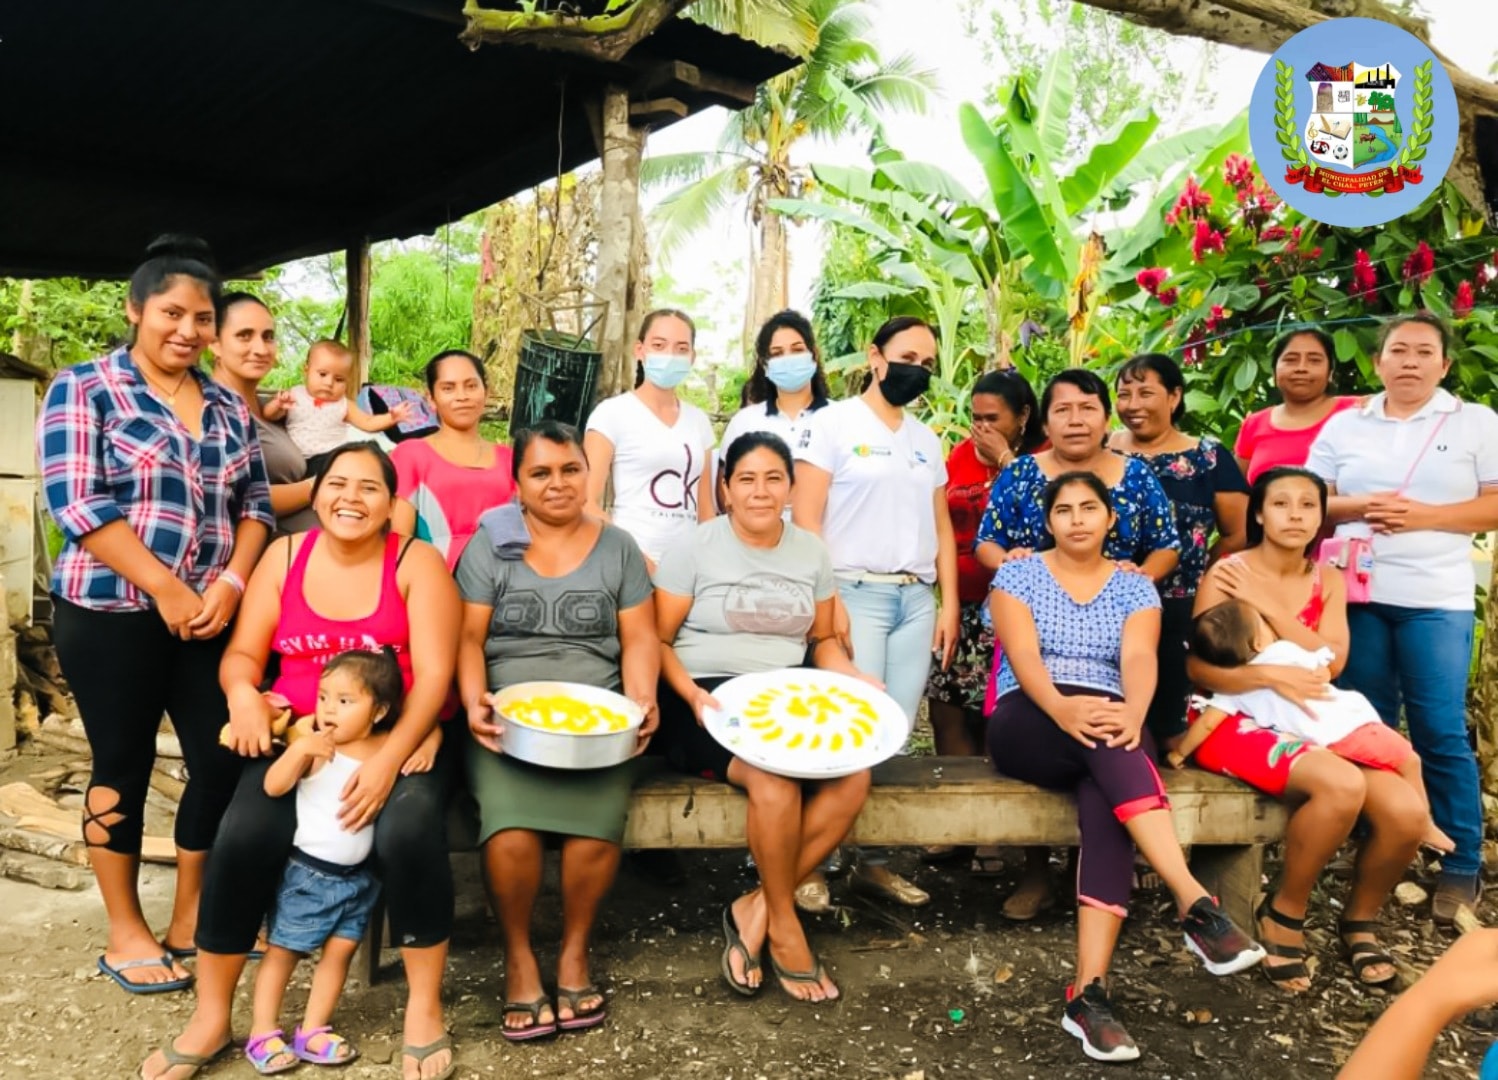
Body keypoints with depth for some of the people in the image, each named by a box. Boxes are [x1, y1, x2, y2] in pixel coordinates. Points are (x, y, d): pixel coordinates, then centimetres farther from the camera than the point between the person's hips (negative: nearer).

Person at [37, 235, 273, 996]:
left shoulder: (227, 407, 11)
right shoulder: (85, 388, -3)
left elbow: (255, 503, 8)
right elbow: (76, 502, -12)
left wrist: (230, 582, -9)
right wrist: (166, 589, -17)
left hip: (212, 614, 4)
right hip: (113, 615, -4)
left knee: (223, 761, 4)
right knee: (123, 764, 6)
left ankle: (190, 918, 23)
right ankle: (126, 932, 22)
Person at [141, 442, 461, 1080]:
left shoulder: (416, 562, -3)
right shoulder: (285, 556, 7)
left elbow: (434, 673, -11)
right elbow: (243, 653, 9)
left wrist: (388, 759, -23)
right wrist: (243, 693, -16)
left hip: (400, 737, -2)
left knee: (408, 831, -30)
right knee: (242, 837, -21)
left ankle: (424, 1008, -10)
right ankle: (210, 1018, 0)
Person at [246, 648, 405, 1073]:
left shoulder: (389, 747, -6)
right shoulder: (316, 746, -15)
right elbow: (273, 787, -23)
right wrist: (299, 748, -38)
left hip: (357, 876, 3)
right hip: (308, 872, -3)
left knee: (339, 951, 8)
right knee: (282, 950, 9)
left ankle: (312, 1031, 22)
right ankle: (263, 1032, 23)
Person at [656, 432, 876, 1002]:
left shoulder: (811, 551, 12)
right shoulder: (696, 547, -1)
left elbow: (822, 640, 19)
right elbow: (658, 640, -3)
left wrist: (853, 679, -2)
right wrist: (692, 694, -20)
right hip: (707, 701, -5)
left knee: (852, 777, -24)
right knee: (775, 778, -33)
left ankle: (756, 909, -10)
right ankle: (784, 927, -9)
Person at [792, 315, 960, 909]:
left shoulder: (927, 439, 18)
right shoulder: (833, 422, 0)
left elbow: (941, 526, 19)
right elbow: (805, 518, -7)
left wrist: (949, 604, 10)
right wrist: (826, 599, -14)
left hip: (917, 599, 6)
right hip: (857, 594, -5)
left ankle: (872, 858, 15)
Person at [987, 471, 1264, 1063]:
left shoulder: (1135, 586, 12)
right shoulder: (1018, 574, 7)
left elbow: (1138, 658, -6)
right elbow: (1022, 654, -9)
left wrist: (1132, 713, -30)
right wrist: (1063, 707, -30)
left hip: (1112, 727, 2)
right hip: (1027, 724, -1)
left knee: (1104, 799, -33)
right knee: (1104, 747, -36)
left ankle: (1088, 989, -39)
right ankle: (1196, 904, -43)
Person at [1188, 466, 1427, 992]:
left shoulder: (1328, 582, 11)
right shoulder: (1226, 574, -5)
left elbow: (1332, 661, -6)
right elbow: (1197, 667, -12)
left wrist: (1266, 603, -12)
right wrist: (1271, 676, -26)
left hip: (1313, 721, 6)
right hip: (1236, 721, -5)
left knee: (1406, 811, -19)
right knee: (1342, 785, -33)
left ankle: (1360, 919, 11)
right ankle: (1284, 913, -7)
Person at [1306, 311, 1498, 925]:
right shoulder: (1344, 426, 11)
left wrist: (1425, 516, -14)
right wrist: (1358, 507, -10)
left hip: (1436, 601, -2)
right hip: (1356, 595, 3)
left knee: (1440, 734, -2)